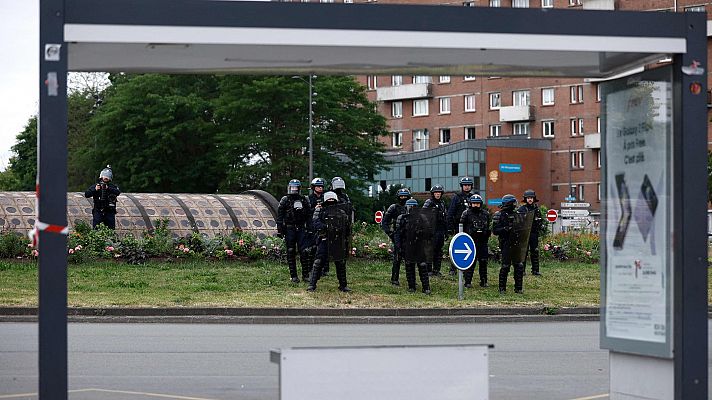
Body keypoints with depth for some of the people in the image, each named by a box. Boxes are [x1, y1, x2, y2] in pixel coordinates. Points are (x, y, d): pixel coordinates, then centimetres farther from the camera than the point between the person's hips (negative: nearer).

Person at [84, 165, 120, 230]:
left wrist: (108, 188, -27)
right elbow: (86, 195, 0)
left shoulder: (112, 186, 7)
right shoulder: (95, 186, 8)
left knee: (111, 229, 1)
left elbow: (118, 192, -13)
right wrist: (95, 190, -16)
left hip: (109, 212, 0)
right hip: (98, 212, 0)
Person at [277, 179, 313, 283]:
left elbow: (309, 216, 13)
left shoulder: (304, 200, 9)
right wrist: (280, 230, -6)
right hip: (289, 230, -1)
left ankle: (305, 275, 0)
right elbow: (279, 216, 1)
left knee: (304, 251, -7)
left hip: (301, 229, 1)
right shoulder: (285, 200, 2)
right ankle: (293, 276, 8)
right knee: (291, 253, 2)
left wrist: (309, 229, 6)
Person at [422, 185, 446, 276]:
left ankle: (437, 270, 15)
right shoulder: (428, 203, -5)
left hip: (441, 230, 7)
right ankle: (429, 270, -3)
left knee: (439, 251, 9)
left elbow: (445, 217, 21)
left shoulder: (442, 203, 16)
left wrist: (446, 230, 18)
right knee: (431, 250, -7)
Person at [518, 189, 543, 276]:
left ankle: (535, 270, 10)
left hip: (534, 233, 3)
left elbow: (541, 220, 17)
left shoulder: (537, 208, 10)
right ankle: (522, 270, 4)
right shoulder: (522, 209, -1)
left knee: (535, 252, 5)